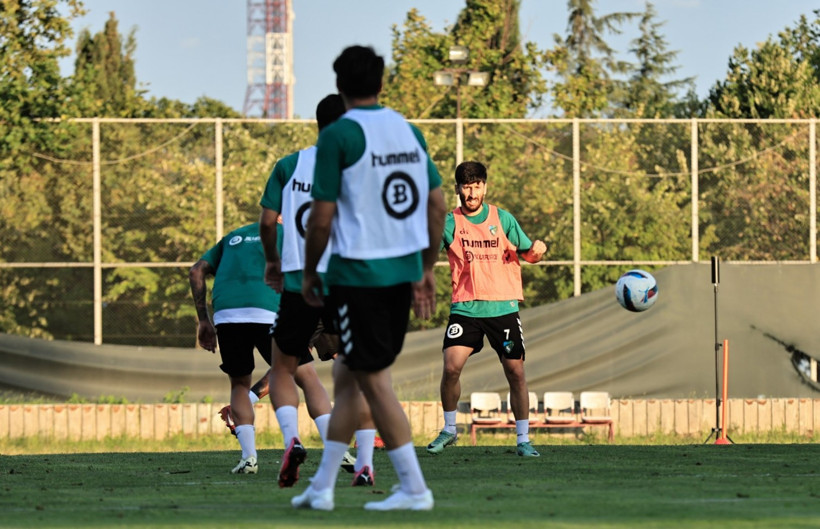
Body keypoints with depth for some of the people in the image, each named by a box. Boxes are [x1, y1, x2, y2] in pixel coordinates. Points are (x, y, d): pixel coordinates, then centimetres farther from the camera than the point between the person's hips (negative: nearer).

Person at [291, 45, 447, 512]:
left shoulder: (338, 136, -11)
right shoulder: (409, 131, 8)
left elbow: (322, 217, -12)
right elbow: (437, 206, 10)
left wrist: (310, 272, 2)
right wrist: (426, 271, 18)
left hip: (358, 273, -7)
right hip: (404, 271, 7)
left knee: (373, 380, 1)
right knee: (348, 374, 15)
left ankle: (414, 489, 1)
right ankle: (322, 486, 18)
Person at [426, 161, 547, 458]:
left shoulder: (502, 219, 6)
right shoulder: (450, 223, 2)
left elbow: (527, 254, 10)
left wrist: (538, 250, -12)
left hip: (503, 307, 1)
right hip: (465, 307, -1)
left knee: (515, 372, -2)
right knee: (451, 367, -14)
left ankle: (523, 439, 10)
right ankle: (449, 430, 6)